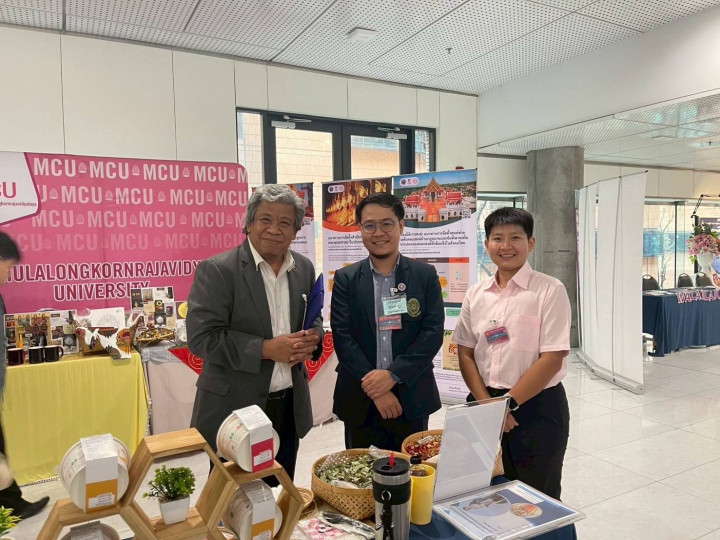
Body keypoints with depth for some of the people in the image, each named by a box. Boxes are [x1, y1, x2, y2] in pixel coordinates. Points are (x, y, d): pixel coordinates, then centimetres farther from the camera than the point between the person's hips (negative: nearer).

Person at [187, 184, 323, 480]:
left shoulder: (304, 268, 4)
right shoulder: (217, 270, -13)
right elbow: (201, 337, -18)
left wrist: (312, 339, -9)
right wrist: (266, 349, -23)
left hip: (290, 407, 5)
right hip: (235, 408, -5)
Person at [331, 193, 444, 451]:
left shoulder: (425, 275, 1)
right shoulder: (345, 278, 1)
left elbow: (433, 332, -6)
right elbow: (342, 336, -6)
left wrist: (393, 375, -16)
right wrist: (374, 387, -13)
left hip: (411, 399, 0)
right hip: (360, 401, 0)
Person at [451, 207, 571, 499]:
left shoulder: (550, 290, -9)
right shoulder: (476, 294, 3)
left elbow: (552, 359, -13)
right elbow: (465, 352, 3)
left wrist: (508, 402, -13)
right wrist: (486, 403, -8)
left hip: (537, 407, -3)